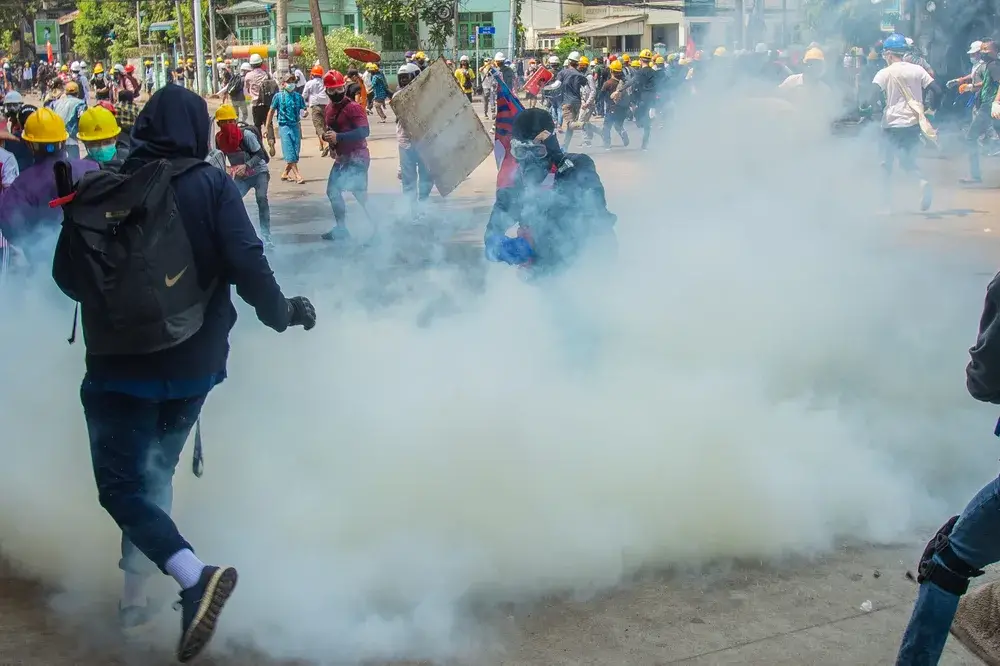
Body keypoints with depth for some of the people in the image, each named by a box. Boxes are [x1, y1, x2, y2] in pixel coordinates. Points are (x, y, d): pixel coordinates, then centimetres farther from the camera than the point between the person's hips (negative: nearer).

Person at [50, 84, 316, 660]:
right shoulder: (212, 186, -8)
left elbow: (67, 276, 4)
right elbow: (247, 265, -18)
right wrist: (281, 313, 0)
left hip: (118, 366, -2)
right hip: (192, 365, 2)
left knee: (121, 485, 2)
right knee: (156, 473, 22)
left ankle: (193, 573, -22)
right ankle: (136, 598, 24)